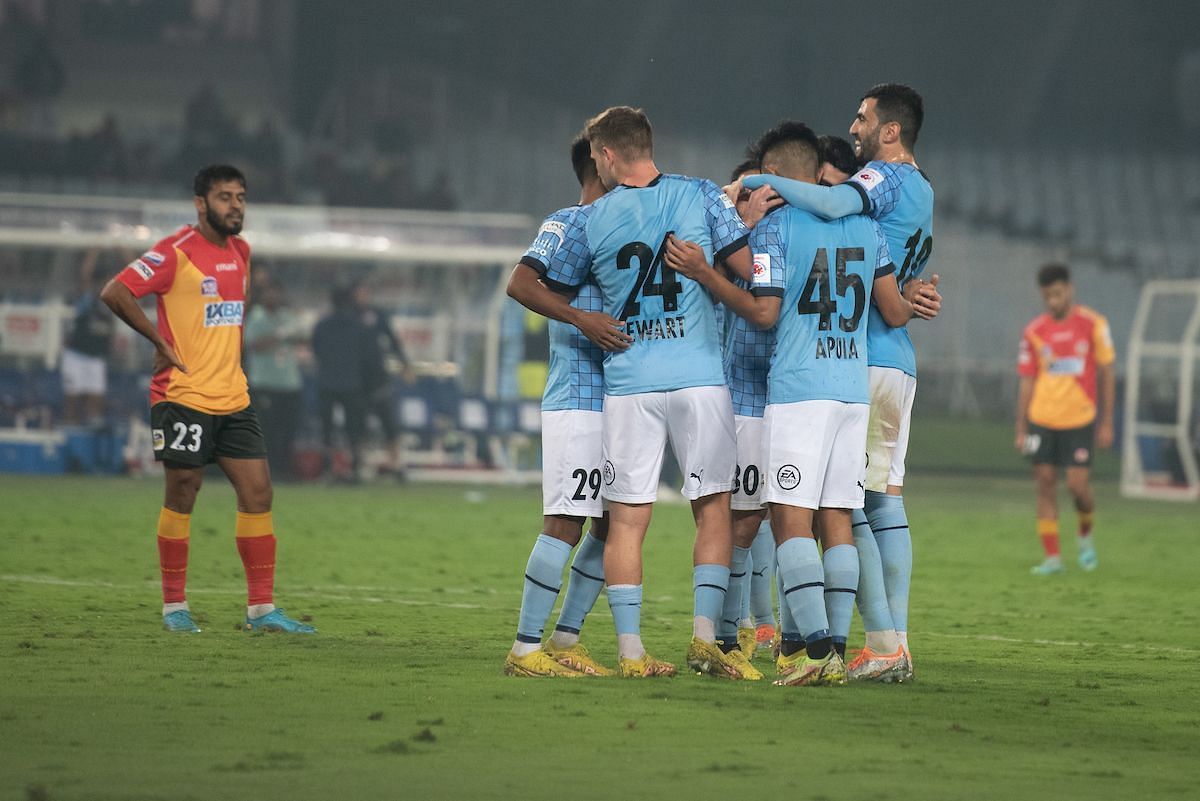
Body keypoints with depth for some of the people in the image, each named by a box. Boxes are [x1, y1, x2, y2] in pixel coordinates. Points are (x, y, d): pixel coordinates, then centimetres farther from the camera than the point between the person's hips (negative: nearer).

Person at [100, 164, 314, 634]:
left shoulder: (240, 251, 13)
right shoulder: (176, 252, -11)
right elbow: (114, 293, -17)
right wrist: (161, 341, -14)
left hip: (233, 399, 7)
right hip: (183, 397, -7)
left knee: (258, 493, 1)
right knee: (182, 497, 0)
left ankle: (261, 608, 5)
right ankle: (174, 605, 11)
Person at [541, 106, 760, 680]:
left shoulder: (589, 222, 2)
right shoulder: (702, 196, 0)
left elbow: (550, 294, 12)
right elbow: (750, 269, -3)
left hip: (627, 382, 0)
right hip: (700, 375, 0)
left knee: (626, 519, 4)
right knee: (712, 508, 8)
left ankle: (631, 652, 0)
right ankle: (705, 637, 0)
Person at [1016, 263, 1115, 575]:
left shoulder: (1093, 325, -2)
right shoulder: (1034, 332, 3)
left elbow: (1106, 374, 2)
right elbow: (1027, 382, 6)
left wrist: (1106, 422, 0)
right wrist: (1021, 430, 3)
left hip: (1080, 420, -2)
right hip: (1042, 420, 2)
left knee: (1077, 486, -8)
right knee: (1045, 484, -1)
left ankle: (1085, 535, 22)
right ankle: (1052, 557, 4)